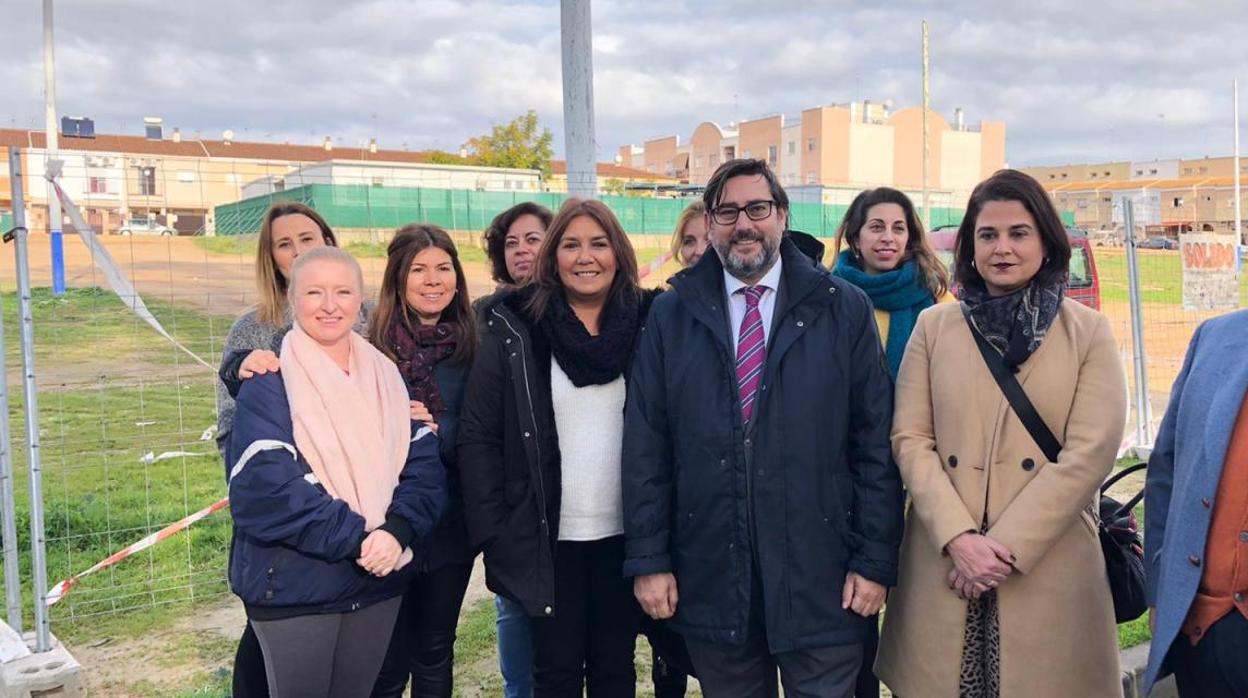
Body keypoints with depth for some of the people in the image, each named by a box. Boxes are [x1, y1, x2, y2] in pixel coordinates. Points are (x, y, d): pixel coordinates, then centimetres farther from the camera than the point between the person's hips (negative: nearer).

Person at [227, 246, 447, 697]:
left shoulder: (387, 378, 7)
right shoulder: (267, 387, -9)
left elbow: (424, 466, 0)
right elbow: (264, 489, -20)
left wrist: (397, 531, -19)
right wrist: (358, 538, -24)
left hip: (378, 581, 5)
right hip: (294, 587, -4)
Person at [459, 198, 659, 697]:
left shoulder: (648, 323, 0)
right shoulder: (514, 329, -4)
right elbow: (478, 438, -4)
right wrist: (493, 535, -8)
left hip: (626, 535, 1)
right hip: (550, 538, -1)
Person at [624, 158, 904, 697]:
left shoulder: (843, 309, 1)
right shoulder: (671, 315, 4)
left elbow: (876, 444, -1)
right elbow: (644, 445, 2)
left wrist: (876, 560, -5)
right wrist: (648, 559, -2)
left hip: (819, 578, -1)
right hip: (709, 577, 1)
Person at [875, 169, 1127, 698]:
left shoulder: (1088, 331, 3)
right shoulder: (933, 326, 6)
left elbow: (1089, 453, -6)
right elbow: (909, 439, 0)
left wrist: (1006, 547, -13)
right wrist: (959, 538, -13)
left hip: (1048, 568, -1)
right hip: (944, 562, 1)